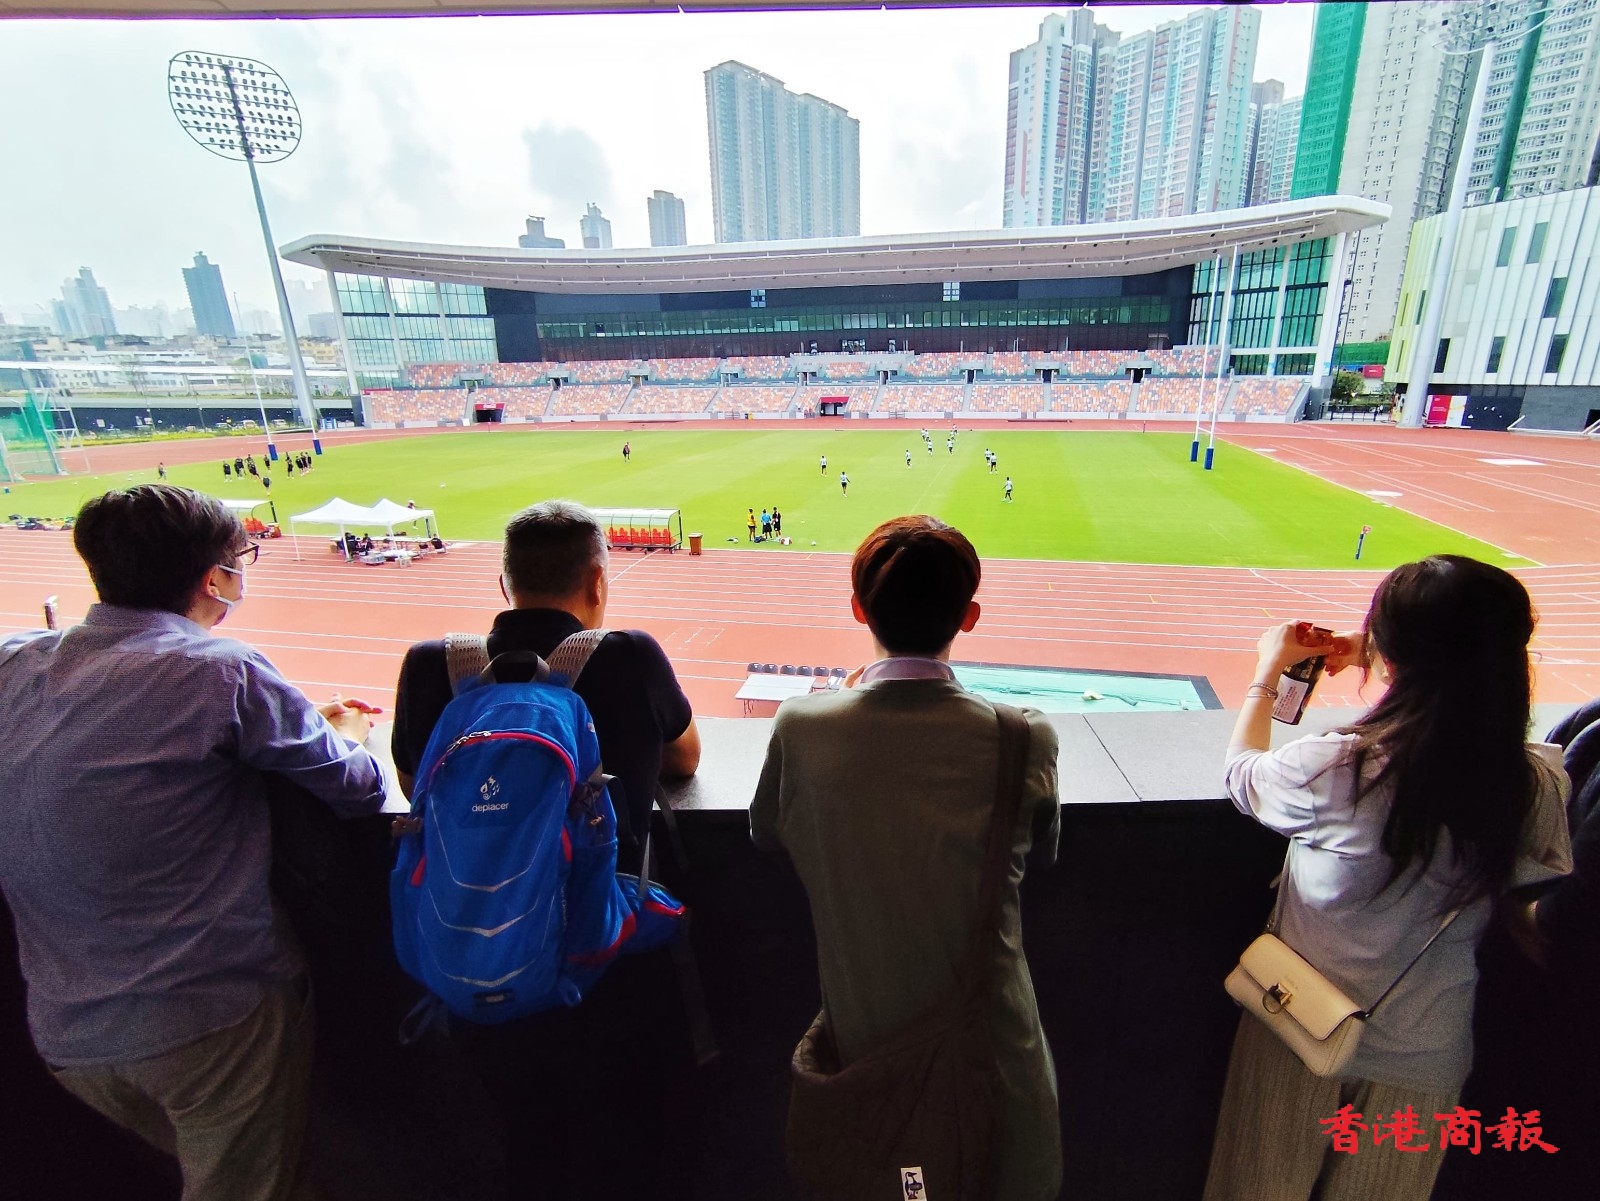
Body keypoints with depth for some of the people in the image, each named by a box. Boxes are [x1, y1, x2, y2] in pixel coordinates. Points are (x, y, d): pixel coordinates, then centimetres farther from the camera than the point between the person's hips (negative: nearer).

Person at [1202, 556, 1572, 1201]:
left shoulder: (1331, 769, -30)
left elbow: (1241, 773, -8)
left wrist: (1268, 672, 6)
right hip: (1428, 1052, 3)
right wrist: (1374, 662, 7)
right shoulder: (1537, 789, -18)